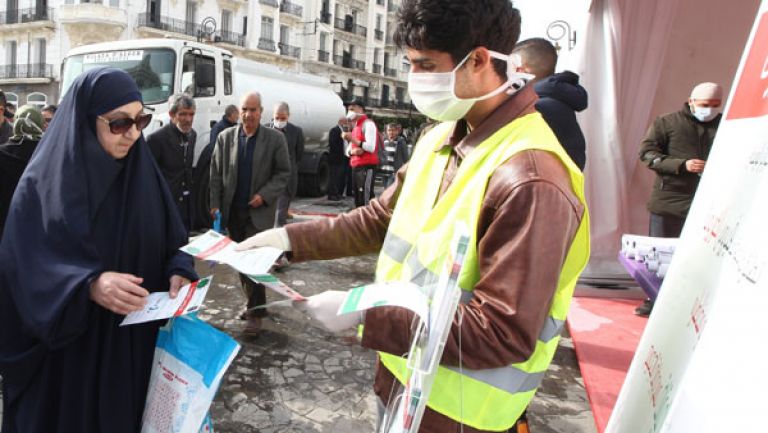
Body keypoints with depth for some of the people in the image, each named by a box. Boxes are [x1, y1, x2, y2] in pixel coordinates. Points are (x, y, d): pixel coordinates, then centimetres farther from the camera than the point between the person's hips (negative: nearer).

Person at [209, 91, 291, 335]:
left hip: (259, 212, -4)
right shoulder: (225, 137, 4)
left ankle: (255, 312, 3)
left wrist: (264, 195, -14)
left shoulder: (275, 138, -3)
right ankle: (253, 304, 28)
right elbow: (216, 173, 5)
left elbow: (284, 172, -2)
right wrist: (215, 204, -2)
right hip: (233, 212, 4)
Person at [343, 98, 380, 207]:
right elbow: (348, 150, 21)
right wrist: (352, 151, -4)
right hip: (356, 166, 9)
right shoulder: (356, 126, 21)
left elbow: (371, 147, -19)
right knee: (358, 198, 12)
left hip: (367, 166, -9)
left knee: (366, 198, -16)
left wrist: (352, 139, -19)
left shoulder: (368, 124, -6)